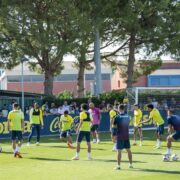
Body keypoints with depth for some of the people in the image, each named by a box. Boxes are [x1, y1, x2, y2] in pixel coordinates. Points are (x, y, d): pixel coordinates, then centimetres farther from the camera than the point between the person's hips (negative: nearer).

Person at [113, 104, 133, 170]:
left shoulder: (117, 117, -10)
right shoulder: (127, 116, 3)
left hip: (120, 137, -4)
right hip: (127, 136, 4)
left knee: (119, 151, -2)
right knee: (128, 150, 14)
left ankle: (118, 166, -3)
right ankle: (130, 164, 21)